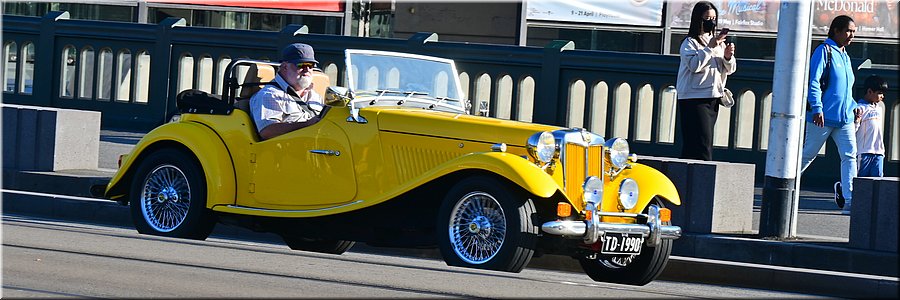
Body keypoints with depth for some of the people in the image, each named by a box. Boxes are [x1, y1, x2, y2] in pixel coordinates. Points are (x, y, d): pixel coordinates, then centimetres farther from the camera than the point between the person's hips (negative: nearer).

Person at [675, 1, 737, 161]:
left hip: (713, 98, 7)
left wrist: (728, 57, -4)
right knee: (702, 145, -12)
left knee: (690, 146, 8)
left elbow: (729, 69, 16)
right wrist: (710, 48, -20)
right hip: (694, 99, -7)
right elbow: (694, 65, -20)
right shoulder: (690, 43, -4)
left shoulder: (718, 42, 16)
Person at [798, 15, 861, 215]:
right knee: (808, 154, 2)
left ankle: (850, 201, -11)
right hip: (824, 116, -7)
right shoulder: (824, 51, -5)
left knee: (850, 155, -7)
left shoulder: (845, 57, 19)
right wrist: (817, 109, -21)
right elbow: (813, 82, -14)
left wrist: (854, 107, 15)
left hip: (845, 118, 7)